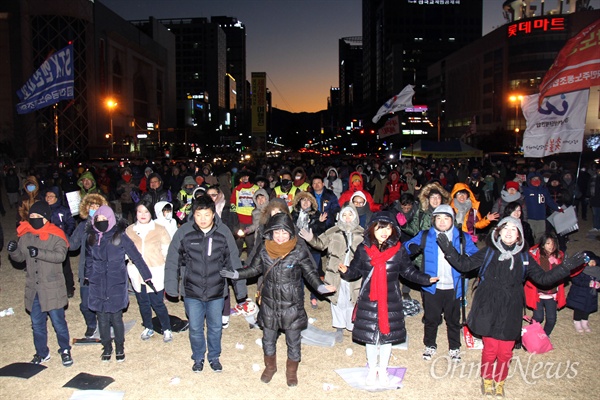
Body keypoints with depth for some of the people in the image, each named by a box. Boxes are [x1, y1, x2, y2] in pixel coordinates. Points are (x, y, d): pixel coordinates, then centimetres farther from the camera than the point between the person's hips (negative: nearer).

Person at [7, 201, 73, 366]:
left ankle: (65, 351, 24)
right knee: (37, 323, 17)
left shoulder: (56, 235, -12)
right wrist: (13, 250, -13)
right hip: (33, 289, 5)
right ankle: (42, 353, 34)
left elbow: (60, 255, -25)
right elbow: (20, 257, 9)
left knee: (58, 322, 5)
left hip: (52, 289, -5)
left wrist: (39, 252, -38)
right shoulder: (25, 235, 3)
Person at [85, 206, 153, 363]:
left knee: (116, 317, 3)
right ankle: (107, 348, 25)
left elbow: (136, 257, -7)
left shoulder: (120, 236, -9)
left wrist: (147, 276, -7)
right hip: (97, 285, 3)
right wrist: (87, 276, 23)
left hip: (116, 284, -3)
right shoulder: (92, 237, 3)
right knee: (102, 318, 8)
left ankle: (120, 348, 21)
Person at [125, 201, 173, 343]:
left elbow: (167, 251, 0)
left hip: (156, 273, -3)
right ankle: (148, 328, 35)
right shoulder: (129, 230, 6)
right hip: (137, 273, 3)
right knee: (143, 302, 14)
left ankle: (166, 329, 19)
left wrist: (166, 270, -4)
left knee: (157, 303, -2)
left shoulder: (160, 229, -1)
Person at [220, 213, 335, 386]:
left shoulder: (299, 251, -15)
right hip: (269, 304, 3)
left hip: (292, 305, -2)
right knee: (268, 338, 20)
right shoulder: (264, 250, -7)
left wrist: (320, 286, -24)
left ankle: (292, 371, 39)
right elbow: (254, 269, 7)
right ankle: (270, 366, 47)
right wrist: (235, 274, -4)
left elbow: (310, 273, -7)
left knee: (293, 340, 13)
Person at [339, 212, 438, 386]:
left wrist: (426, 279, -8)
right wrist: (346, 271, -20)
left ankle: (383, 369, 33)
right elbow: (356, 270, 1)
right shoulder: (363, 249, -4)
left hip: (391, 300, 0)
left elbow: (408, 271, 4)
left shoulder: (399, 250, -4)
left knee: (387, 334, 10)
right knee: (369, 334, 10)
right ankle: (372, 369, 32)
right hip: (368, 300, 0)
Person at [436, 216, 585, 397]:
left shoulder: (523, 257, 5)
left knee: (505, 351, 7)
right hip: (489, 309, -2)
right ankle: (487, 379, 29)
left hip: (511, 311, 2)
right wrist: (449, 249, -16)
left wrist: (566, 267, -1)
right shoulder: (489, 252, -2)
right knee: (490, 349, 2)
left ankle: (499, 381, 34)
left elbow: (543, 278, 9)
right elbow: (464, 264, -4)